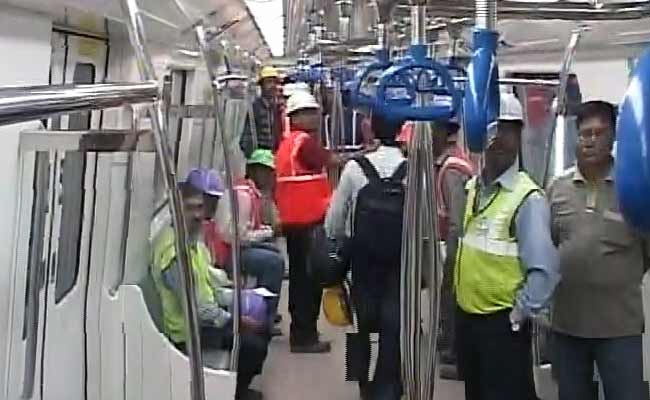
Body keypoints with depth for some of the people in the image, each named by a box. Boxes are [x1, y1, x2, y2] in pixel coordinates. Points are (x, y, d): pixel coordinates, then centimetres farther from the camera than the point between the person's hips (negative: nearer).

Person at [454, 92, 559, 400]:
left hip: (502, 322, -7)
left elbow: (544, 270, -20)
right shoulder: (472, 187, 5)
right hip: (466, 315, 7)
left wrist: (520, 314, -14)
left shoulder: (528, 198, -17)